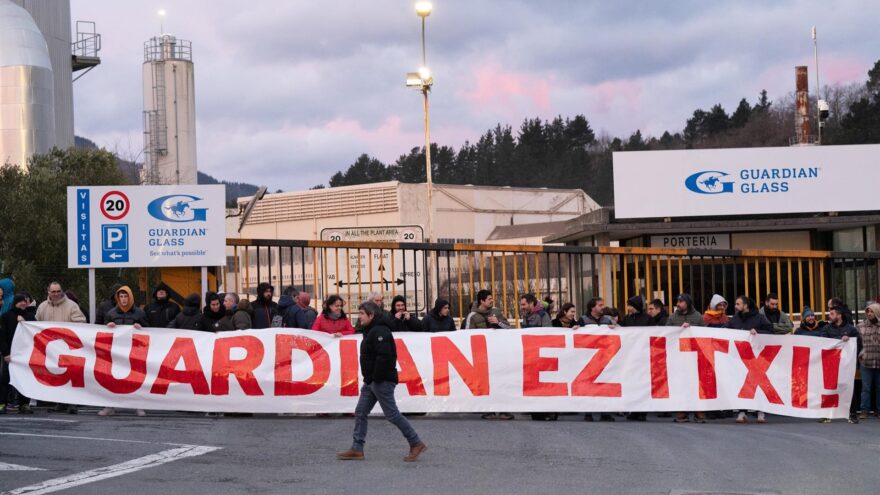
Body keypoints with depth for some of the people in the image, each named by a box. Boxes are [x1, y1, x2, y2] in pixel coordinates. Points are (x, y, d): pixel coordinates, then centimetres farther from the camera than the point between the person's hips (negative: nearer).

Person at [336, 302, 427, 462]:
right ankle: (357, 449, 10)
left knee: (392, 414, -6)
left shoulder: (379, 332, -17)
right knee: (360, 413, 8)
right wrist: (369, 378, 14)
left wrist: (376, 378, -22)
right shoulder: (370, 331, 16)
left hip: (382, 381, -11)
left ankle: (416, 444, 3)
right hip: (371, 381, 11)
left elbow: (384, 356, -27)